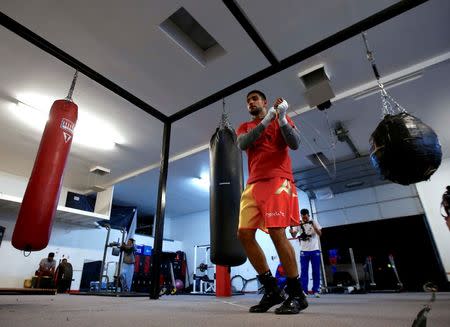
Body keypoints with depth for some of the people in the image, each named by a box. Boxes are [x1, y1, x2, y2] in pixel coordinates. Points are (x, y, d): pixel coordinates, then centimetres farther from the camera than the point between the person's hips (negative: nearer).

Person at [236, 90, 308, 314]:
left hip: (277, 180, -4)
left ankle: (296, 294, 0)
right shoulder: (244, 127, 22)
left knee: (277, 232, -15)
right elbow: (242, 144, -1)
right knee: (244, 233, -6)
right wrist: (266, 120, -8)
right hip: (254, 184, 5)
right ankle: (271, 289, 6)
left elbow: (295, 144, -1)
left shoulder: (281, 119, 14)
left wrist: (281, 118, -13)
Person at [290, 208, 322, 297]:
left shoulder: (314, 222, -1)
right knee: (304, 271, -1)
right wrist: (292, 232, -31)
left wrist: (314, 227, -28)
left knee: (316, 271, 5)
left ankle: (316, 290, 13)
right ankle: (304, 290, 2)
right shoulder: (298, 224, -2)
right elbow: (294, 235, -8)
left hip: (315, 250, 1)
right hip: (304, 251, 0)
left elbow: (320, 234, -10)